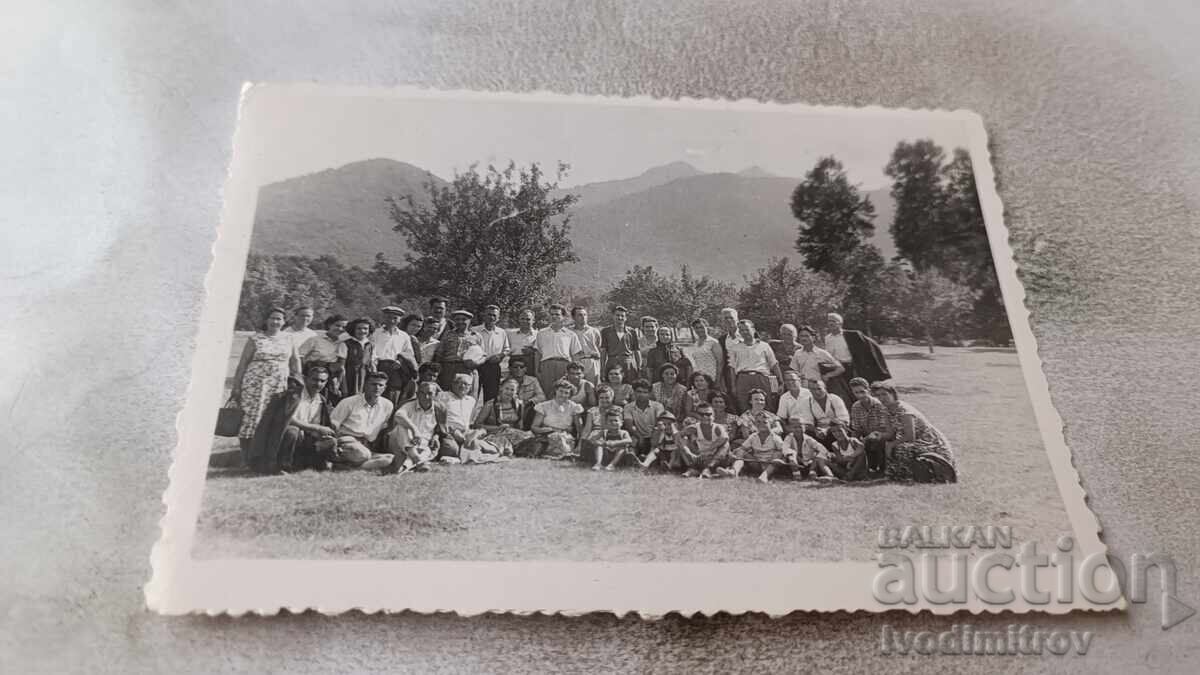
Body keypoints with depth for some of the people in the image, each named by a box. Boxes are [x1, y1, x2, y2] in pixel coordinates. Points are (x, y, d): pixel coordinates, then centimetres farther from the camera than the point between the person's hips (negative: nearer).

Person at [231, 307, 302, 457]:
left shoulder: (288, 339, 10)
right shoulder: (255, 339, 1)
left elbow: (295, 360, 18)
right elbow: (242, 364, 1)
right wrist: (236, 387, -3)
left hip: (280, 387, 3)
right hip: (255, 385, -3)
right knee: (251, 417, -6)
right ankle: (246, 455, 2)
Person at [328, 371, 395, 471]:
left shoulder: (387, 405, 9)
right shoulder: (349, 402, -1)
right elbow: (333, 425, -2)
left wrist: (374, 446, 6)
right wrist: (333, 446, -15)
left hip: (367, 447, 6)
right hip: (347, 439, -6)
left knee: (390, 459, -27)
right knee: (363, 454, -41)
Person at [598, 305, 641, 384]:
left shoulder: (632, 332, 11)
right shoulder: (605, 332, 9)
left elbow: (637, 351, 12)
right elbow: (603, 351, 5)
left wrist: (639, 368, 6)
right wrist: (602, 368, -3)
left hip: (629, 364, 1)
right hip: (612, 364, -1)